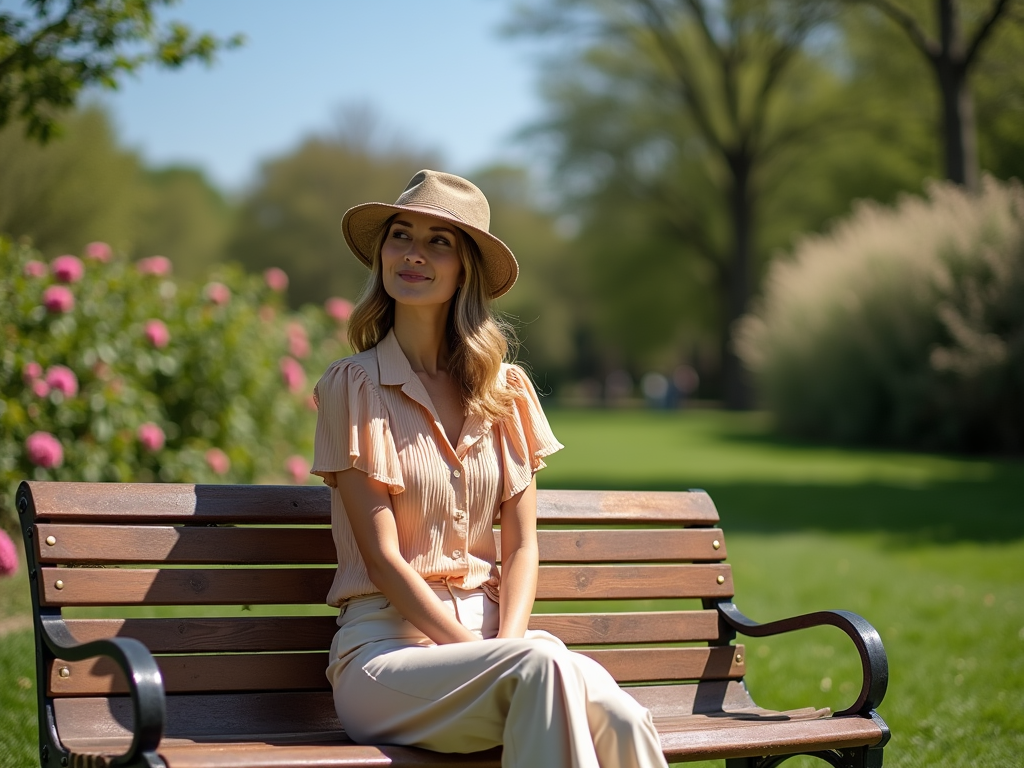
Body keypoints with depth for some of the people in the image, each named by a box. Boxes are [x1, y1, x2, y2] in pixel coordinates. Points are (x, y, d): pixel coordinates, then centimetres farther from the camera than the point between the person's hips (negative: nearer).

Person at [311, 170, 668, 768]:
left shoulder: (505, 390, 11)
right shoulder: (354, 385, -2)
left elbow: (521, 545, 8)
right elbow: (382, 558, -7)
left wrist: (508, 641, -11)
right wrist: (483, 654, -16)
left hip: (489, 635, 4)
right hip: (387, 648, -4)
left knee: (621, 720, -28)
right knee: (542, 669, -35)